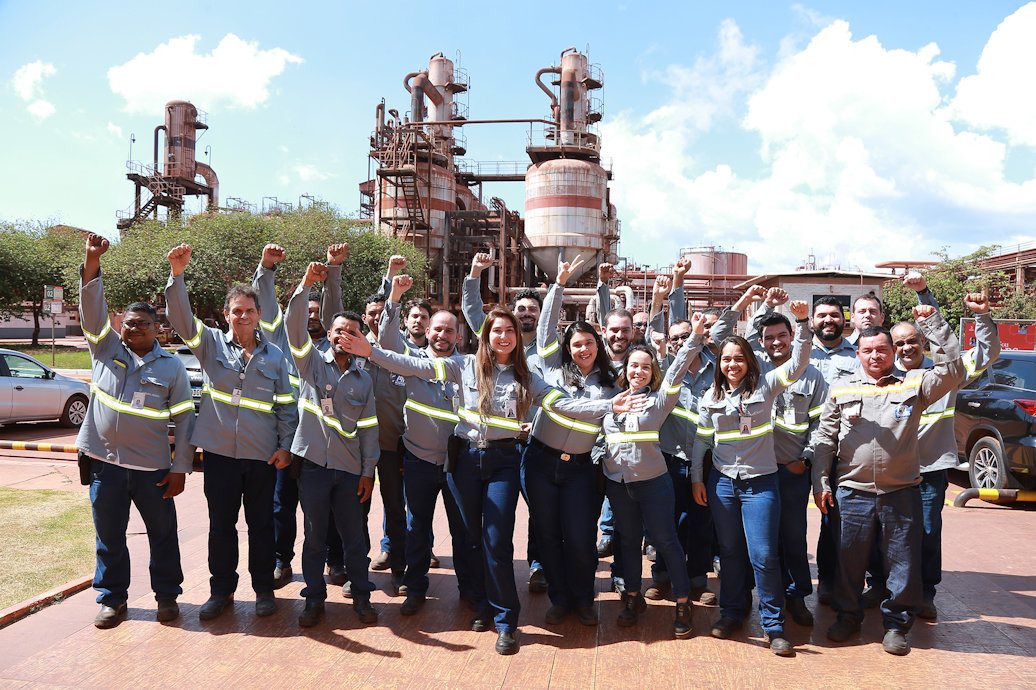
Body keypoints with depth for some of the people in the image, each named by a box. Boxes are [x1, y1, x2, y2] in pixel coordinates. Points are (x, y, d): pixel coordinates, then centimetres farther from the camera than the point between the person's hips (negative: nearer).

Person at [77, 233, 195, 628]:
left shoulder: (171, 367, 2)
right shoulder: (106, 350, 7)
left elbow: (184, 419, 1)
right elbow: (92, 306, -5)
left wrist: (180, 467, -4)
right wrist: (92, 261, -19)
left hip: (153, 468, -1)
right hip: (105, 462, 2)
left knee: (163, 535, 8)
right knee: (109, 537, 11)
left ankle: (167, 595, 24)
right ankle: (112, 599, 27)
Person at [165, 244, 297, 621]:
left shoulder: (274, 356, 5)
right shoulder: (211, 343, 3)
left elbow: (286, 405, 7)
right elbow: (180, 317, -11)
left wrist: (285, 445, -1)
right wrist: (177, 274, -25)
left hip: (262, 455, 0)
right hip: (219, 451, 0)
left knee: (261, 523, 9)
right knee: (220, 524, 9)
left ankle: (264, 589, 25)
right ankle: (221, 590, 26)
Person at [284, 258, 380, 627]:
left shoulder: (363, 379, 9)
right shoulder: (311, 361, 3)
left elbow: (369, 427, 9)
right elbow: (293, 324, -13)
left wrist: (368, 470, 4)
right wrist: (306, 284, -24)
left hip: (350, 468, 2)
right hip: (313, 462, -1)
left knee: (354, 536, 7)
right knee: (314, 536, 7)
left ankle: (361, 596, 22)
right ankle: (314, 597, 21)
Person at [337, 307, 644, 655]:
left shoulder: (525, 378, 5)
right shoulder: (466, 366, 1)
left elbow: (562, 404, -3)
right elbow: (416, 366, -5)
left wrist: (608, 405, -15)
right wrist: (371, 351, -14)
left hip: (503, 461, -1)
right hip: (466, 458, 1)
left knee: (497, 542, -5)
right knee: (473, 537, 11)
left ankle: (505, 620, 11)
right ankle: (484, 605, 32)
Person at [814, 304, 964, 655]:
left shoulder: (914, 383, 4)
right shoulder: (841, 388, 7)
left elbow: (952, 370, -11)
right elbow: (825, 438, 8)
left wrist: (933, 322, -13)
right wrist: (820, 482, 2)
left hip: (901, 491, 0)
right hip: (851, 492, 1)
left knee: (903, 562, 7)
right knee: (849, 560, 10)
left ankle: (896, 623, 26)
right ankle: (848, 616, 29)